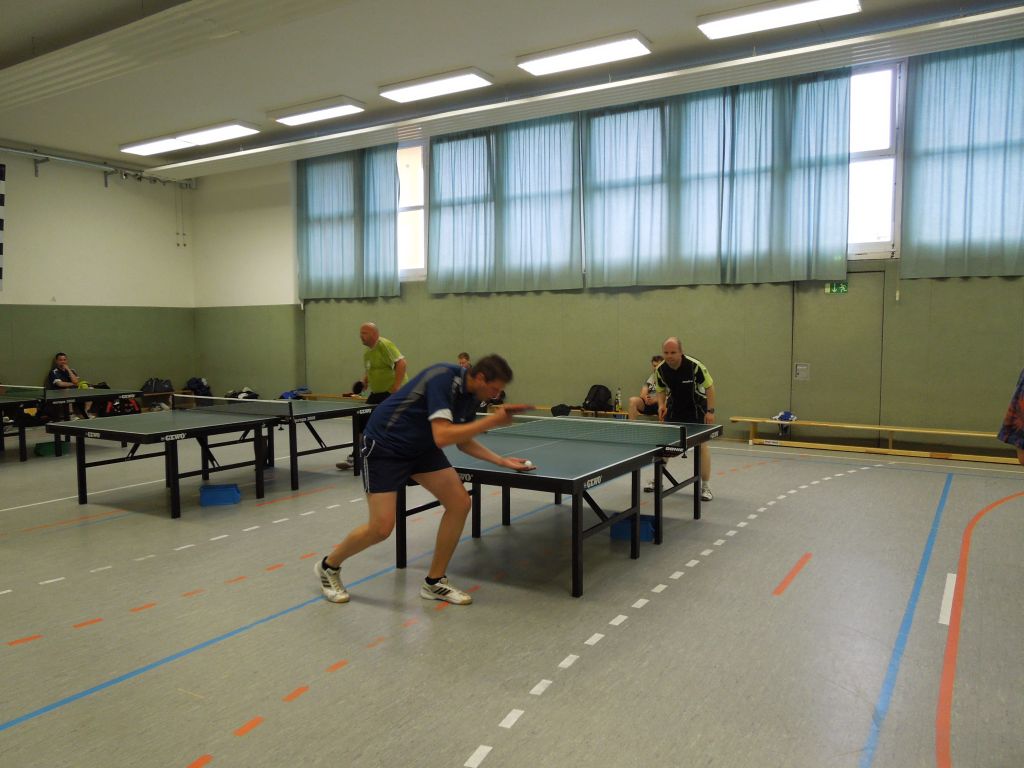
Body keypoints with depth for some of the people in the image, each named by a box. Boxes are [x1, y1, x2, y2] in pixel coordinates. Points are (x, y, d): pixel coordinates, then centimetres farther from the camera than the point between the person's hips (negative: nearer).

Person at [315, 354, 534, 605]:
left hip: (421, 447, 8)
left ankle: (434, 582, 10)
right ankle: (328, 566, 20)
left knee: (460, 503, -4)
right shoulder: (443, 378, -28)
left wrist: (502, 461, 1)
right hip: (384, 444, -8)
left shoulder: (470, 395, -2)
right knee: (381, 528, -10)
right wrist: (491, 421, -33)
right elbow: (442, 437, -37)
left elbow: (464, 442, 10)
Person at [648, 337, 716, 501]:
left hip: (696, 408, -3)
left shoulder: (695, 366, -26)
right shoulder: (660, 370, -15)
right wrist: (661, 405, -17)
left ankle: (705, 486, 2)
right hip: (674, 408, 4)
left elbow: (709, 387, -14)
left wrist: (710, 411, -18)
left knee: (702, 444, -10)